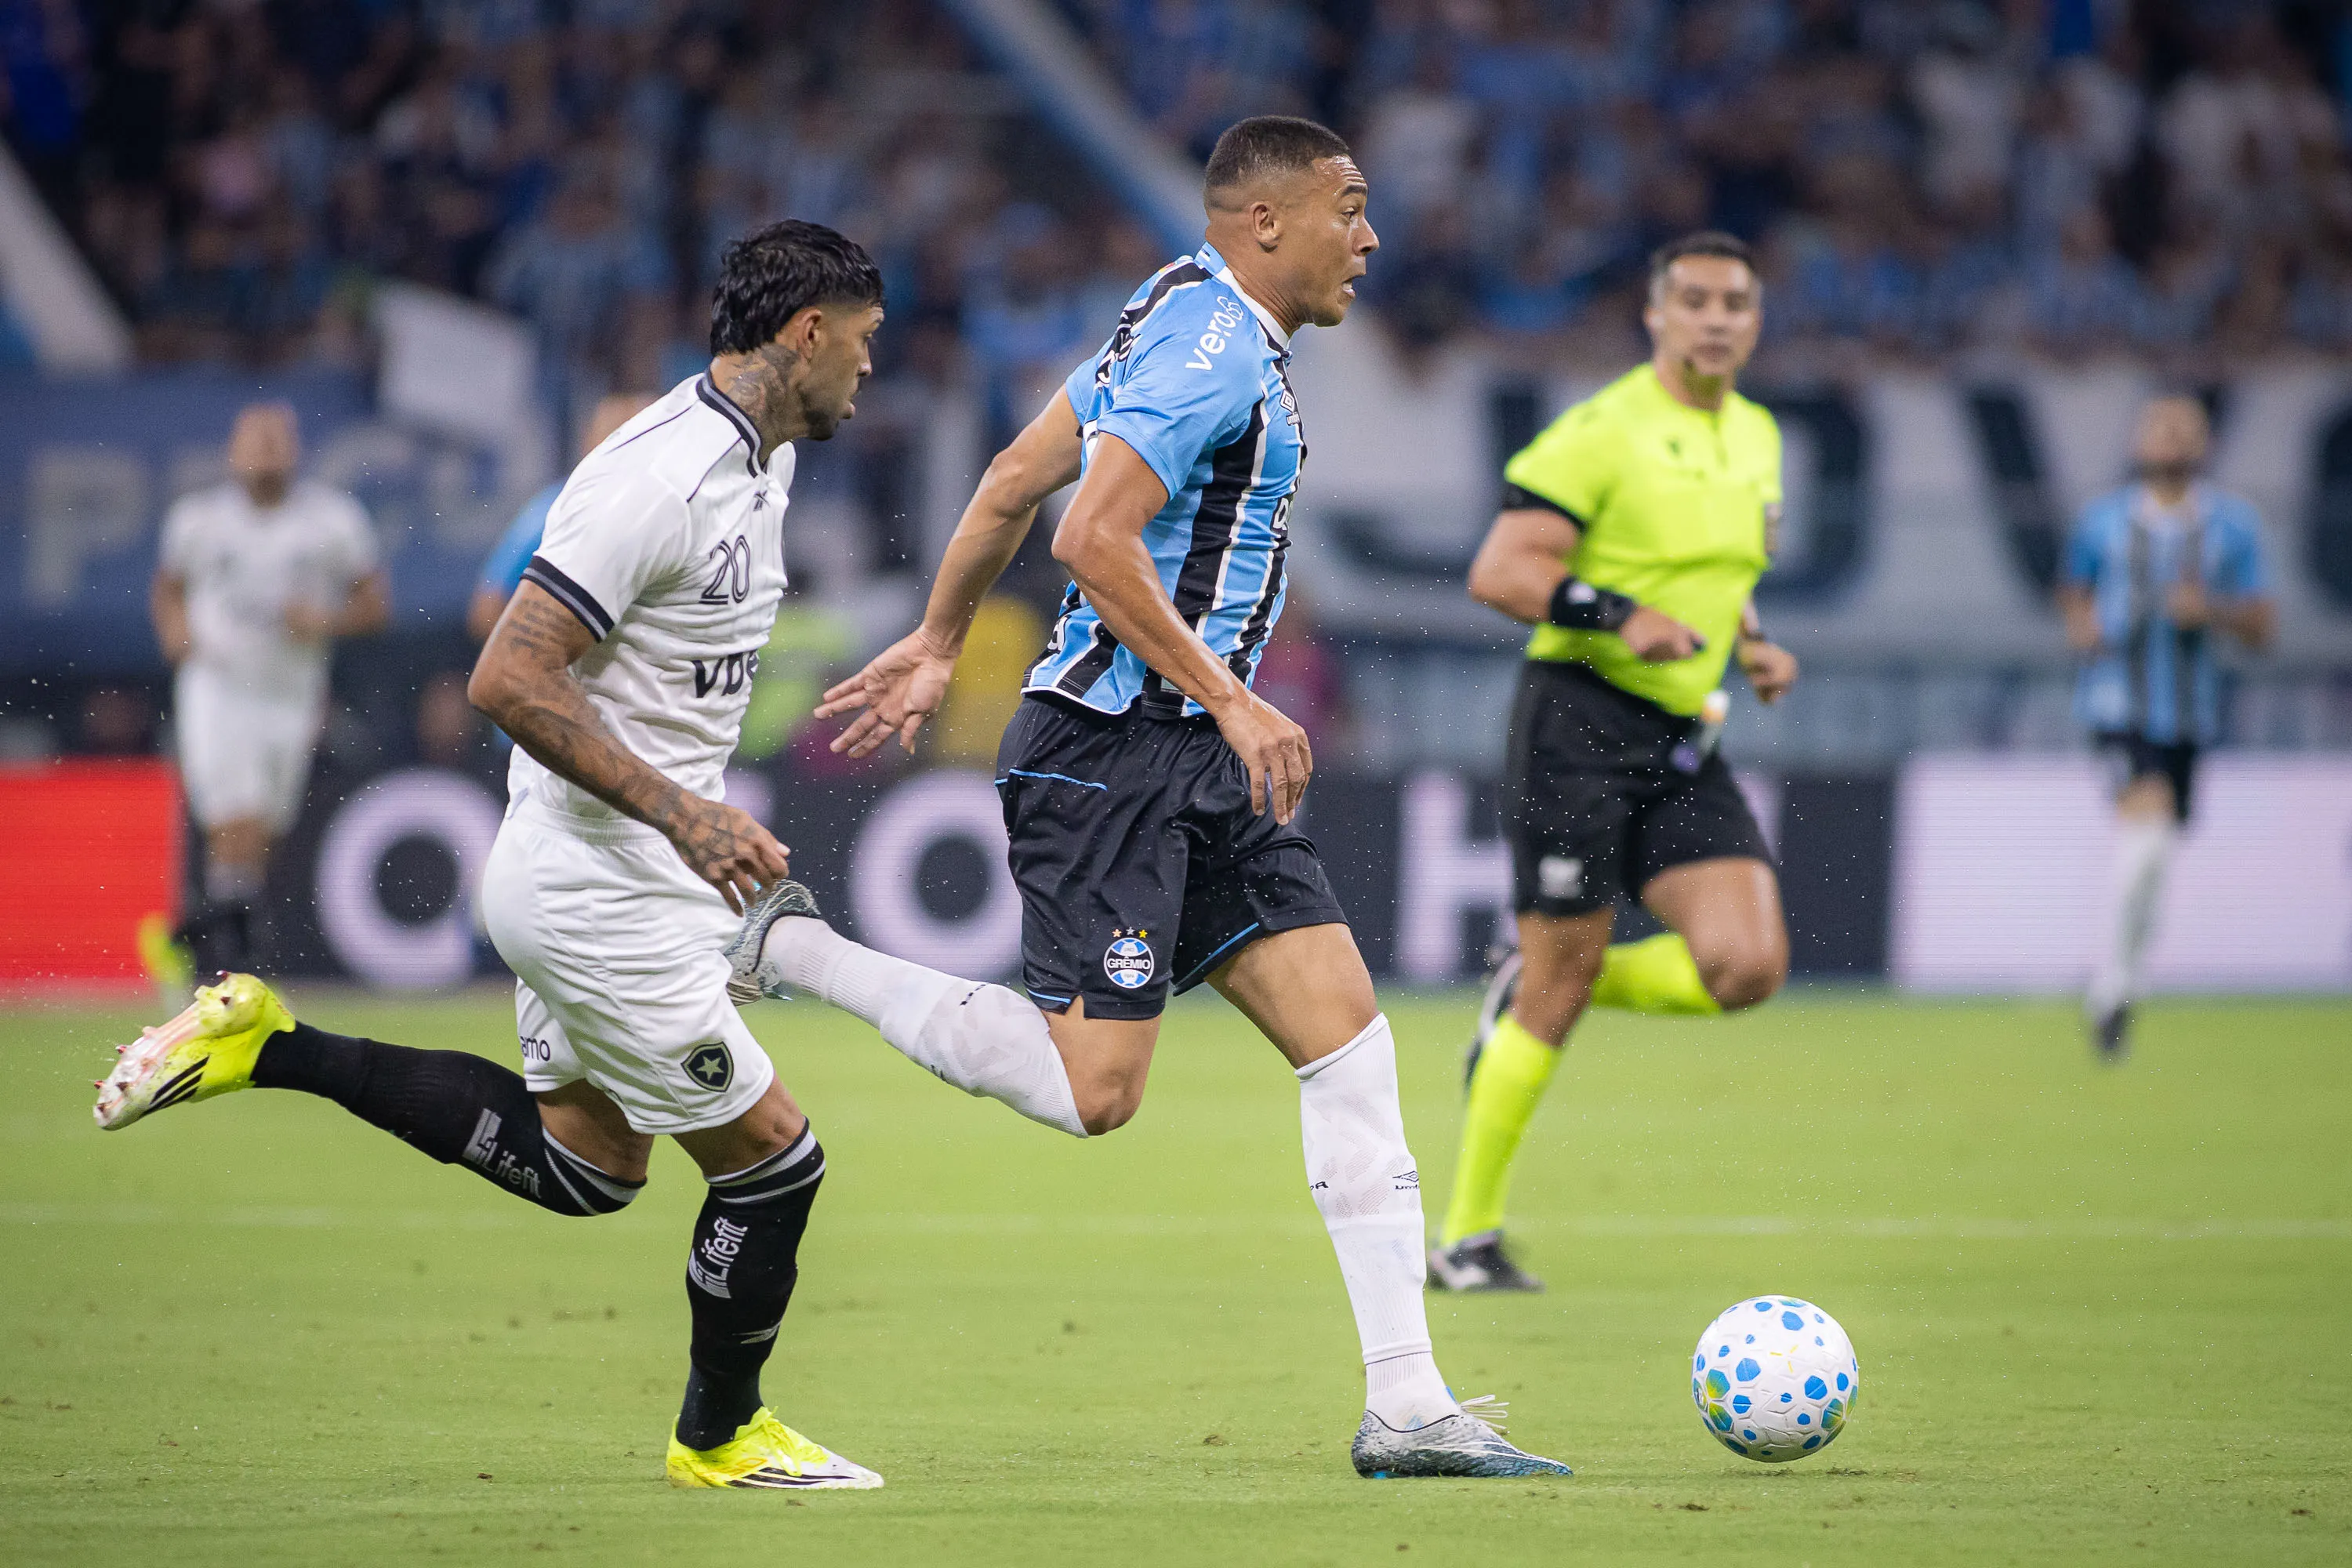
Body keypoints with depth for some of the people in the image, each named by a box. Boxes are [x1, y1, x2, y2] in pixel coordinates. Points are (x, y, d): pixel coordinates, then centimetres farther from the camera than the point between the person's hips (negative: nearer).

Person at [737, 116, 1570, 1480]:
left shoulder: (1192, 325, 17)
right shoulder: (1213, 346, -15)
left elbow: (1014, 480, 22)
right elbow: (1094, 540, -23)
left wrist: (939, 646, 29)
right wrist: (1232, 701, -20)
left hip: (1193, 758, 10)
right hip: (1111, 749, -10)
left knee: (1348, 1031, 0)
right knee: (1092, 1091, -12)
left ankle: (1406, 1406, -3)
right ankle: (790, 949, 4)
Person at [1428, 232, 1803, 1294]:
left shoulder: (1757, 438, 13)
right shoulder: (1602, 431, -11)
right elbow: (1499, 572, -16)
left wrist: (1753, 646, 8)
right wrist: (1621, 616, -27)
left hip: (1684, 746, 7)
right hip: (1581, 724, -7)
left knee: (1747, 966, -11)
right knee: (1563, 985, -5)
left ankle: (1529, 988, 15)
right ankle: (1467, 1239, 9)